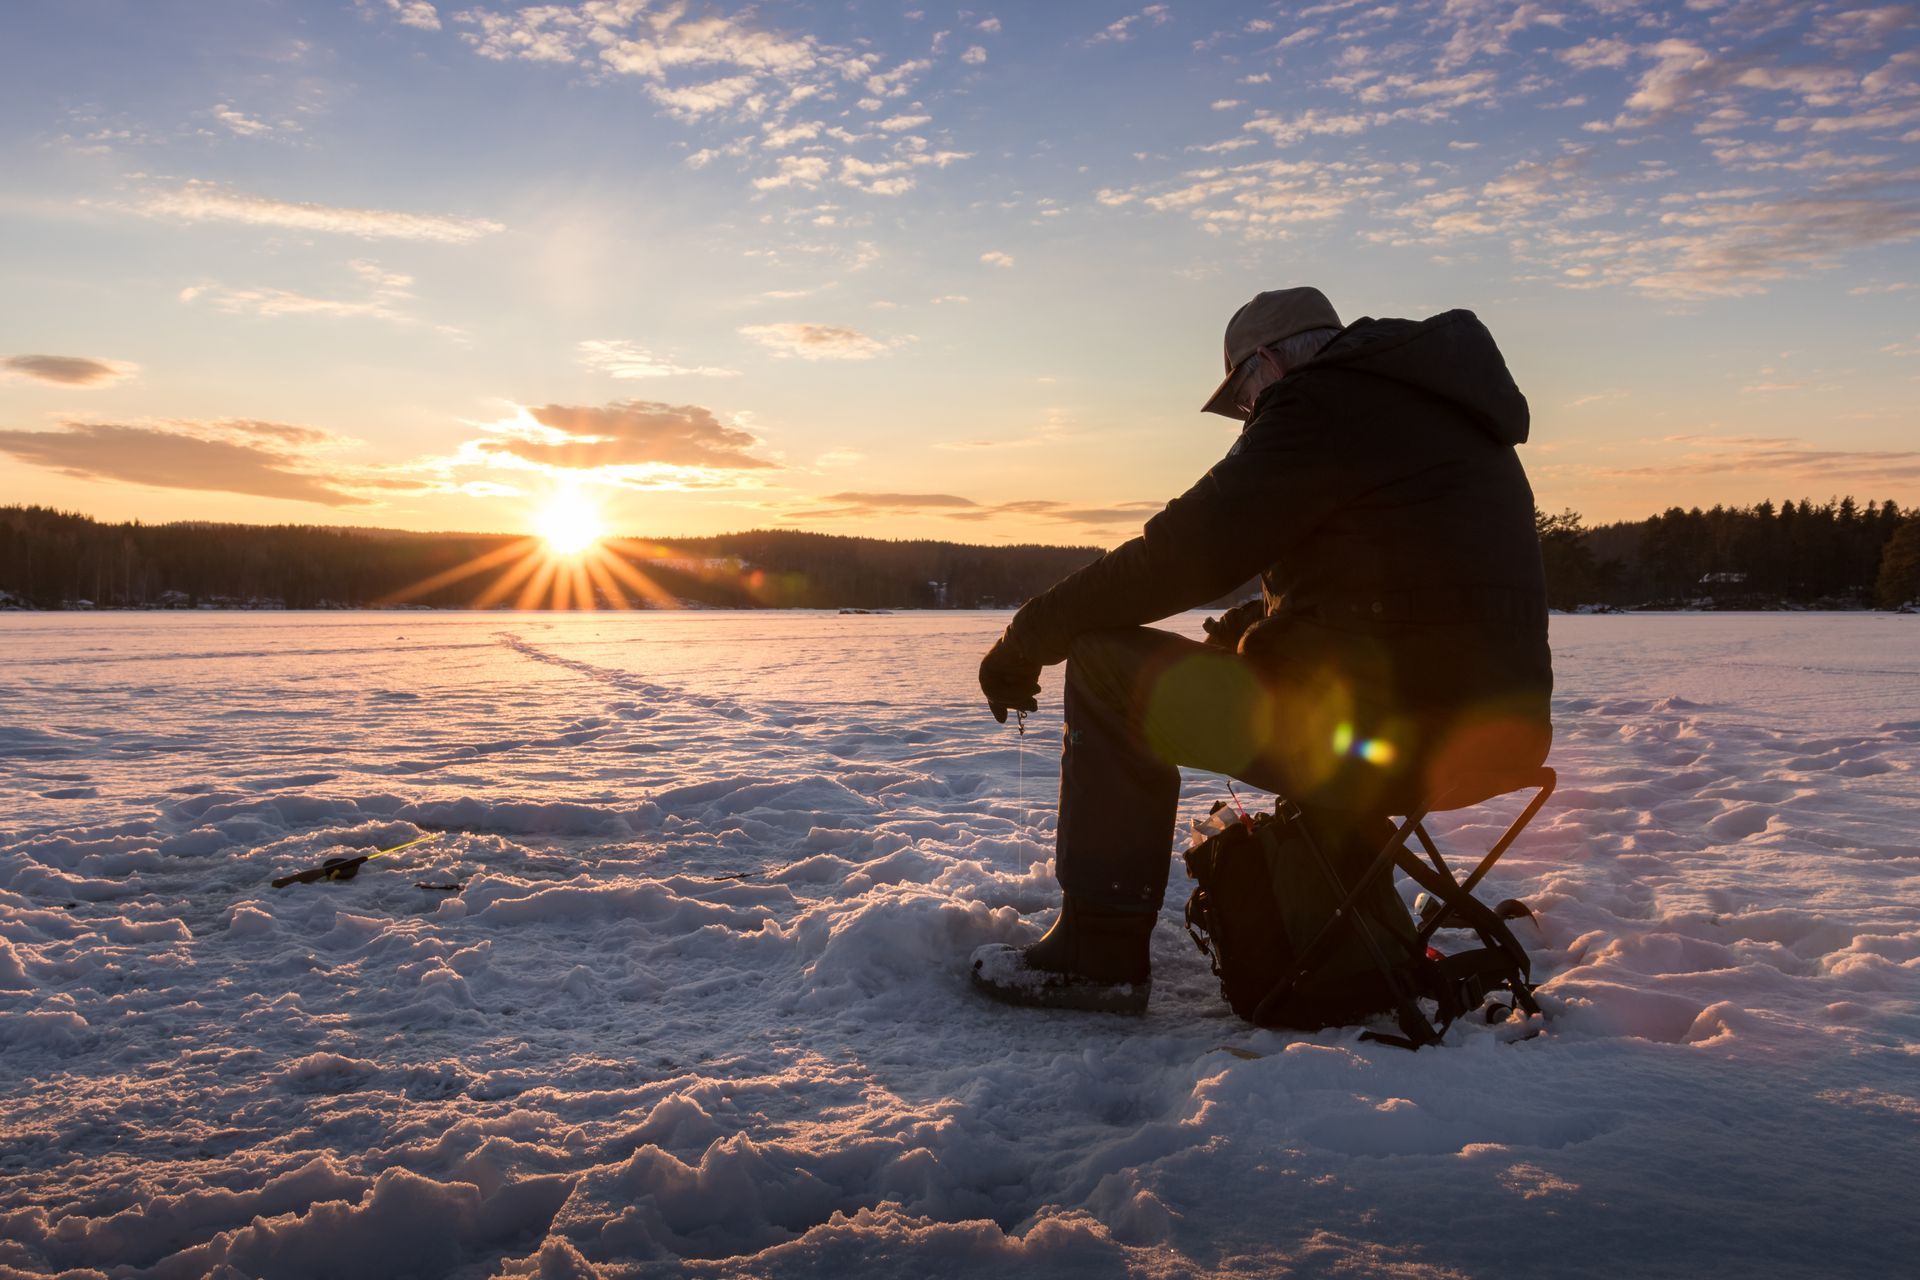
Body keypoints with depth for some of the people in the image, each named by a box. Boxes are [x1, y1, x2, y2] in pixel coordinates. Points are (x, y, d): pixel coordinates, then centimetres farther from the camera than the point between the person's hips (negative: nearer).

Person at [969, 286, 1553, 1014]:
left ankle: (1099, 953, -1)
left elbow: (1183, 554, -12)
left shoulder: (1324, 406, -7)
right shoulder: (1443, 412, 22)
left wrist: (1031, 635, -4)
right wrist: (1255, 625, 23)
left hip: (1398, 732, -10)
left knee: (1109, 666, -4)